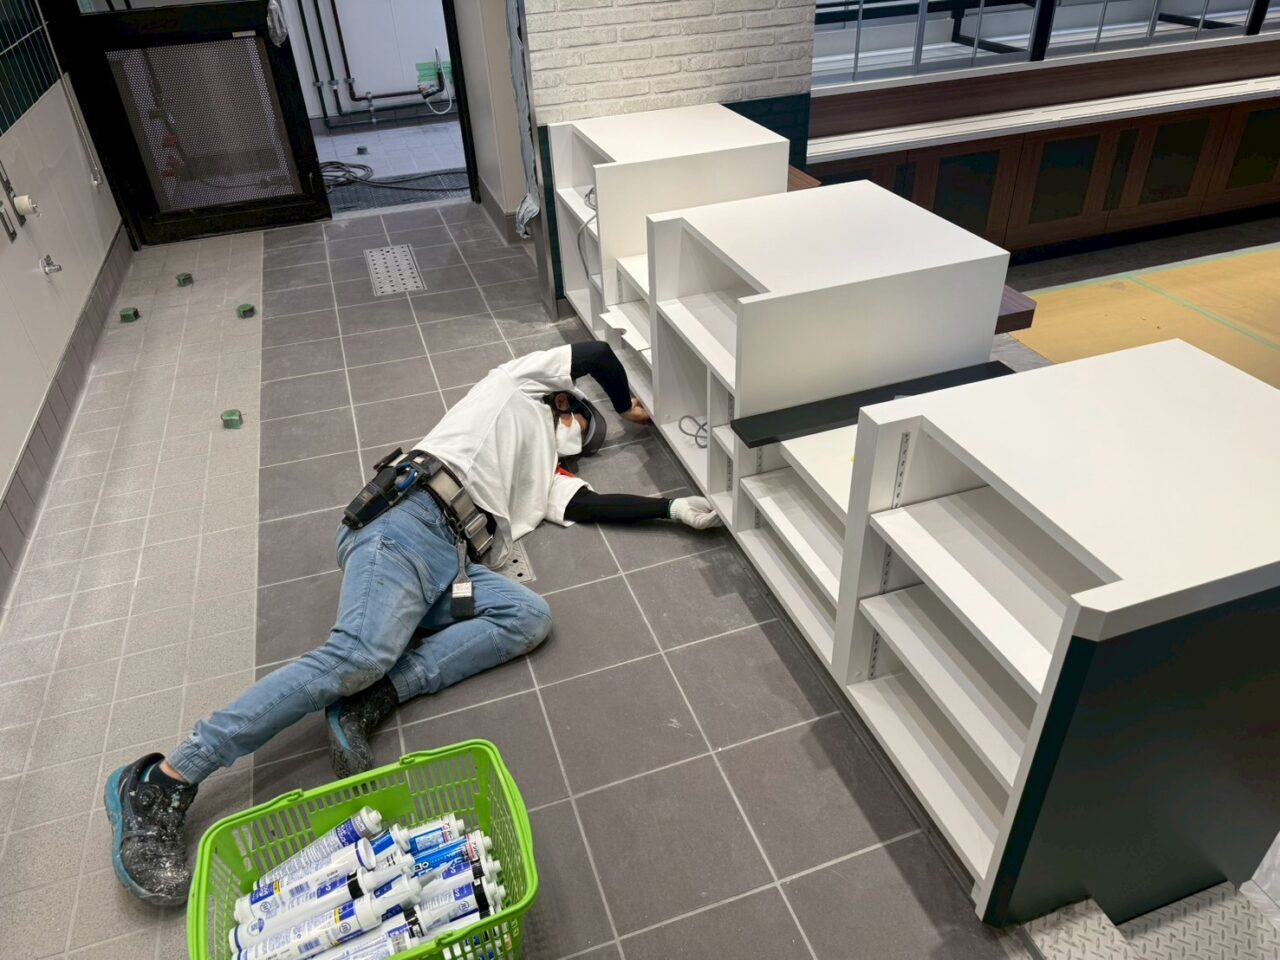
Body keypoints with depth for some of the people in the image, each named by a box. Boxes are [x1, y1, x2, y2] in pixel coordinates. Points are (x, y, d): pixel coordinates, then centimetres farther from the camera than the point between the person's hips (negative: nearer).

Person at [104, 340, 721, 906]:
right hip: (407, 522, -7)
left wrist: (672, 507, 20)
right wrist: (626, 407, 37)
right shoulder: (521, 386, 22)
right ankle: (161, 784, -22)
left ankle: (369, 702, -23)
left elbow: (591, 505, 24)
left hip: (450, 564, 7)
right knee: (361, 653, -28)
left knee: (529, 616, -18)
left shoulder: (544, 472, 36)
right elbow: (596, 354, 20)